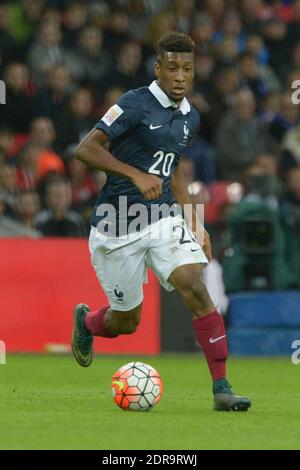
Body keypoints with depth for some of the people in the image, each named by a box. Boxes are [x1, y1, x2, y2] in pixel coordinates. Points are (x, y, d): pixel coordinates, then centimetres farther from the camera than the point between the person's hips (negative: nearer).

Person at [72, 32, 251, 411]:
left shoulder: (190, 117, 8)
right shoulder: (136, 104, -15)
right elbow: (86, 149, -19)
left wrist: (195, 224, 17)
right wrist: (137, 175, -29)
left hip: (163, 218, 5)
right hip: (118, 227, -5)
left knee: (195, 288, -19)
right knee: (127, 321, 6)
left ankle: (221, 388, -17)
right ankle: (86, 321, 44)